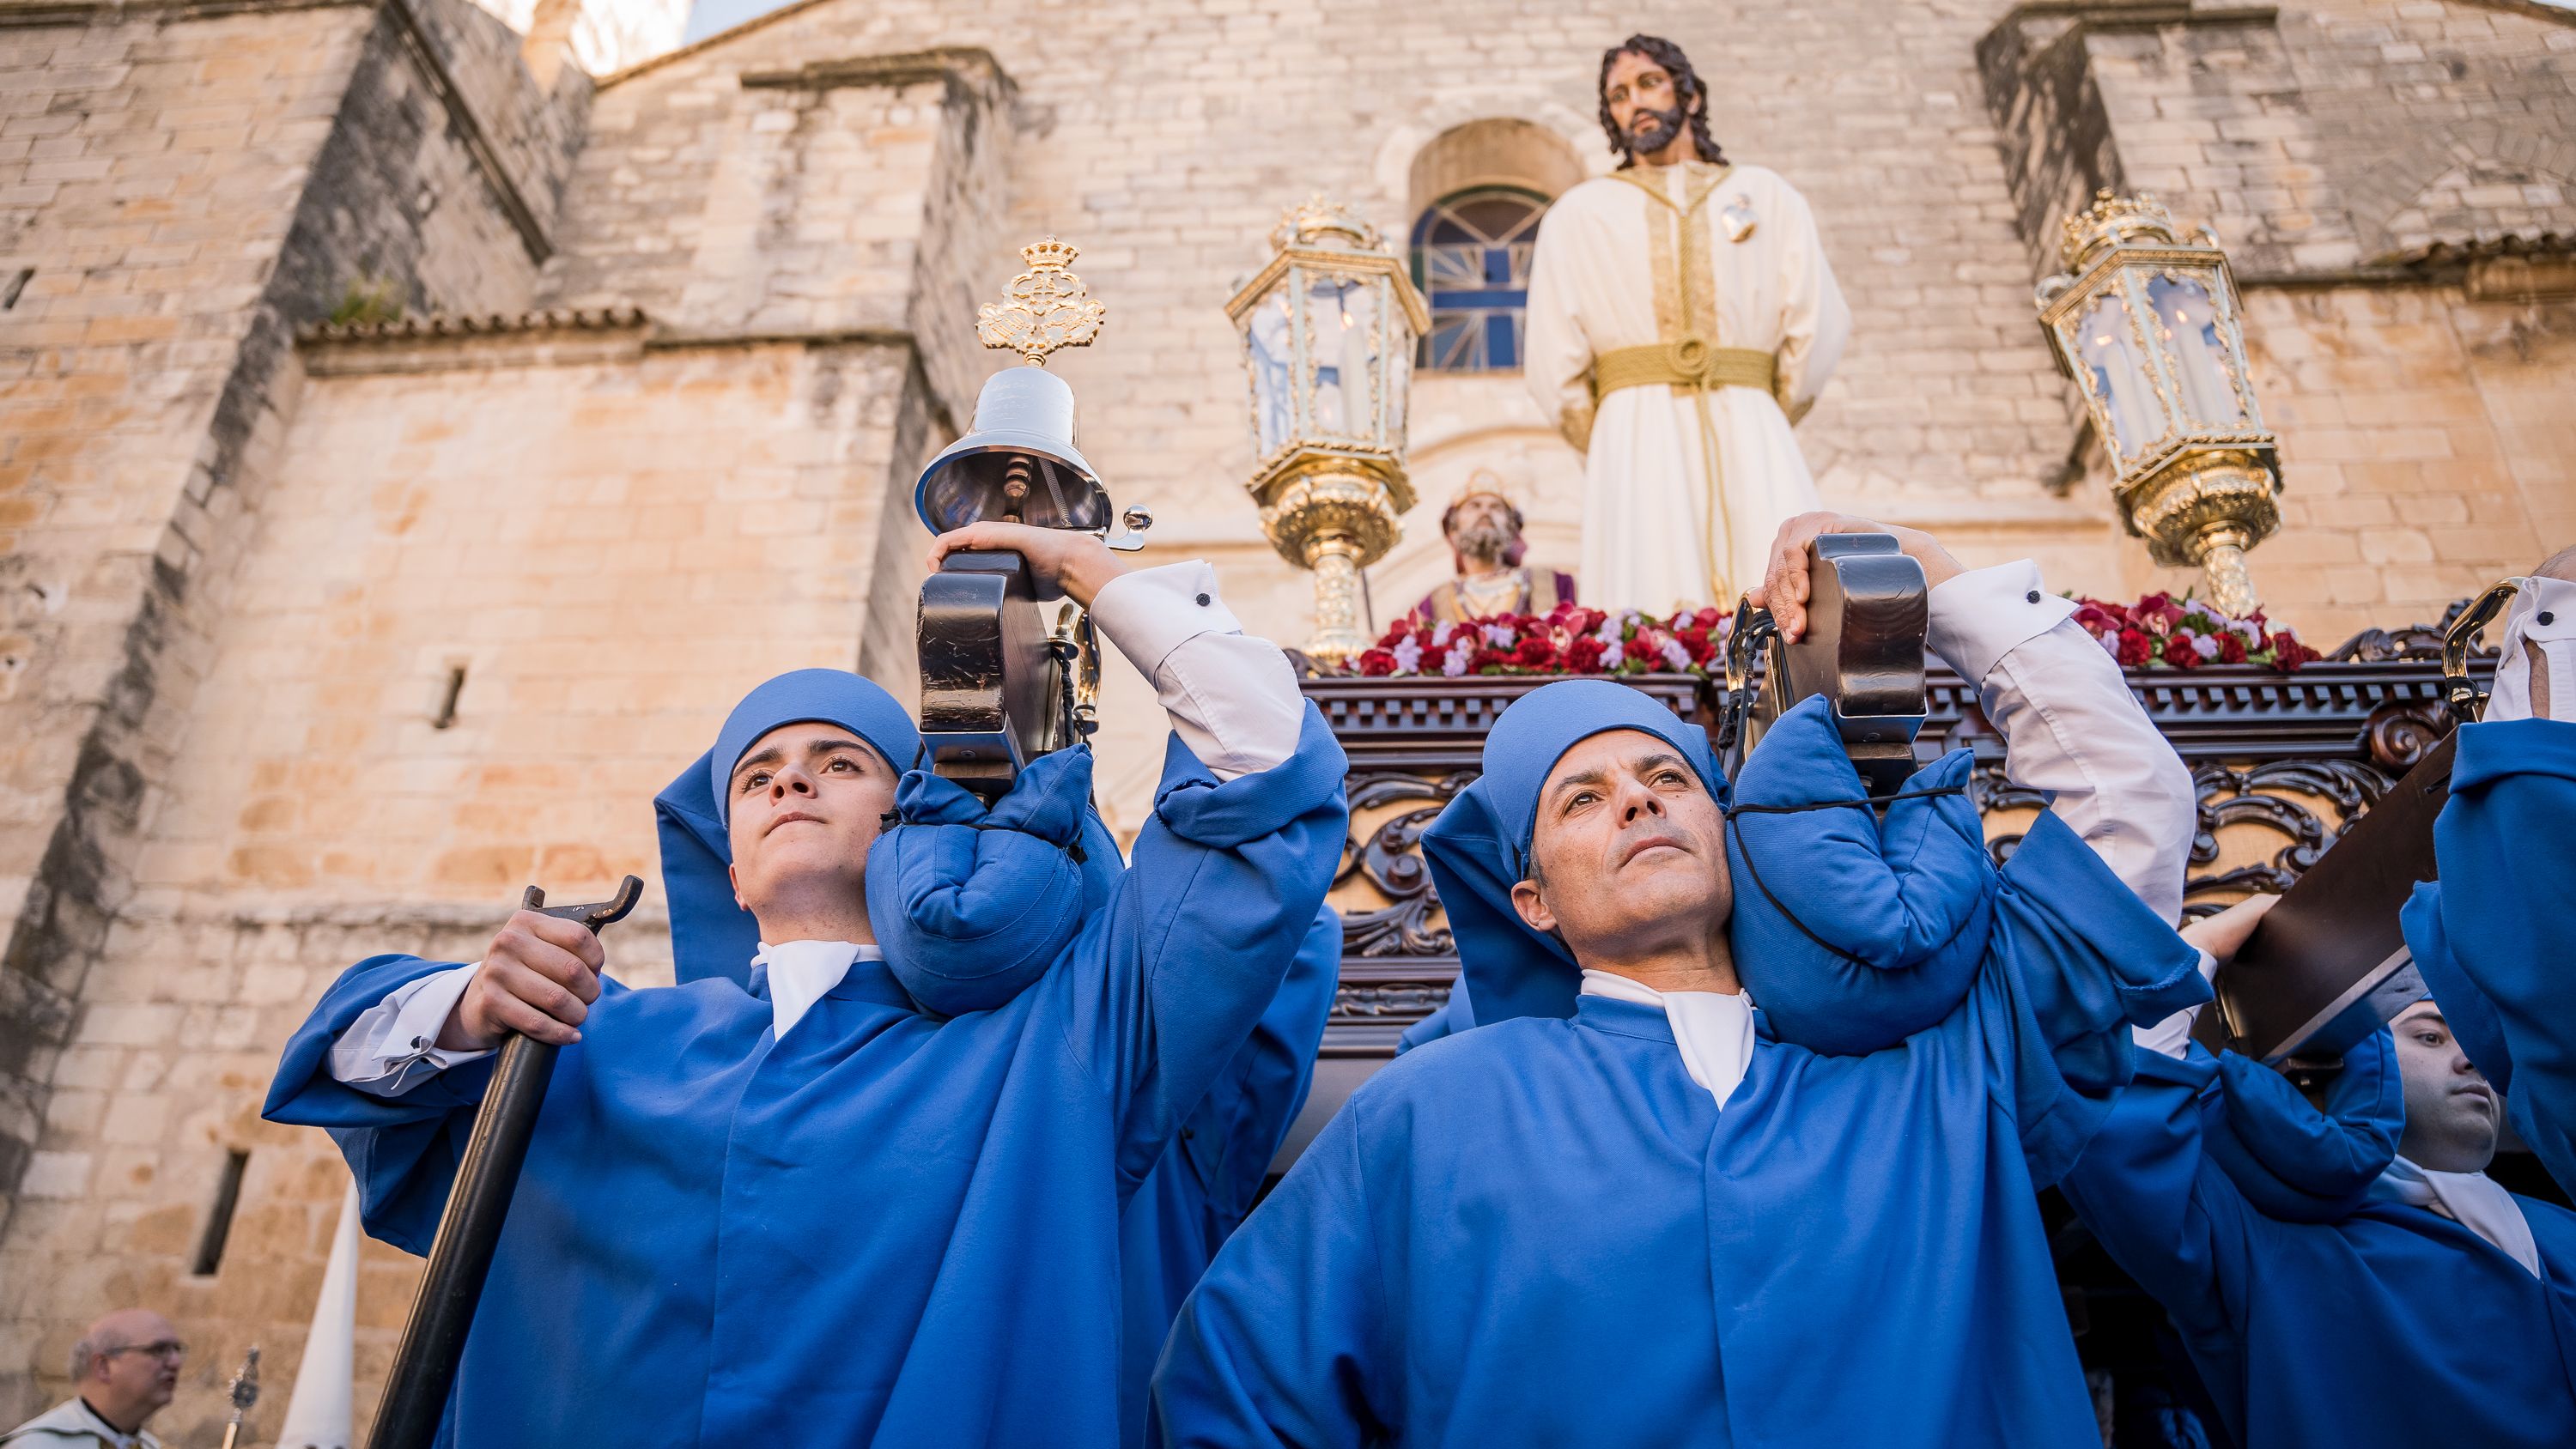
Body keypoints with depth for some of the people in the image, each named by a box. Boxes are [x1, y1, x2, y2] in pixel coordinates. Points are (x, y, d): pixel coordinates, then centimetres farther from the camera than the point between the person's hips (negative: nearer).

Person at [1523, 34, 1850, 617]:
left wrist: (1760, 428, 8)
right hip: (1637, 438, -1)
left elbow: (1817, 328, 10)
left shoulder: (1768, 196, 19)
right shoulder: (1578, 213, 17)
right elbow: (1554, 369, 10)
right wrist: (1612, 453, 9)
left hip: (1750, 441, 1)